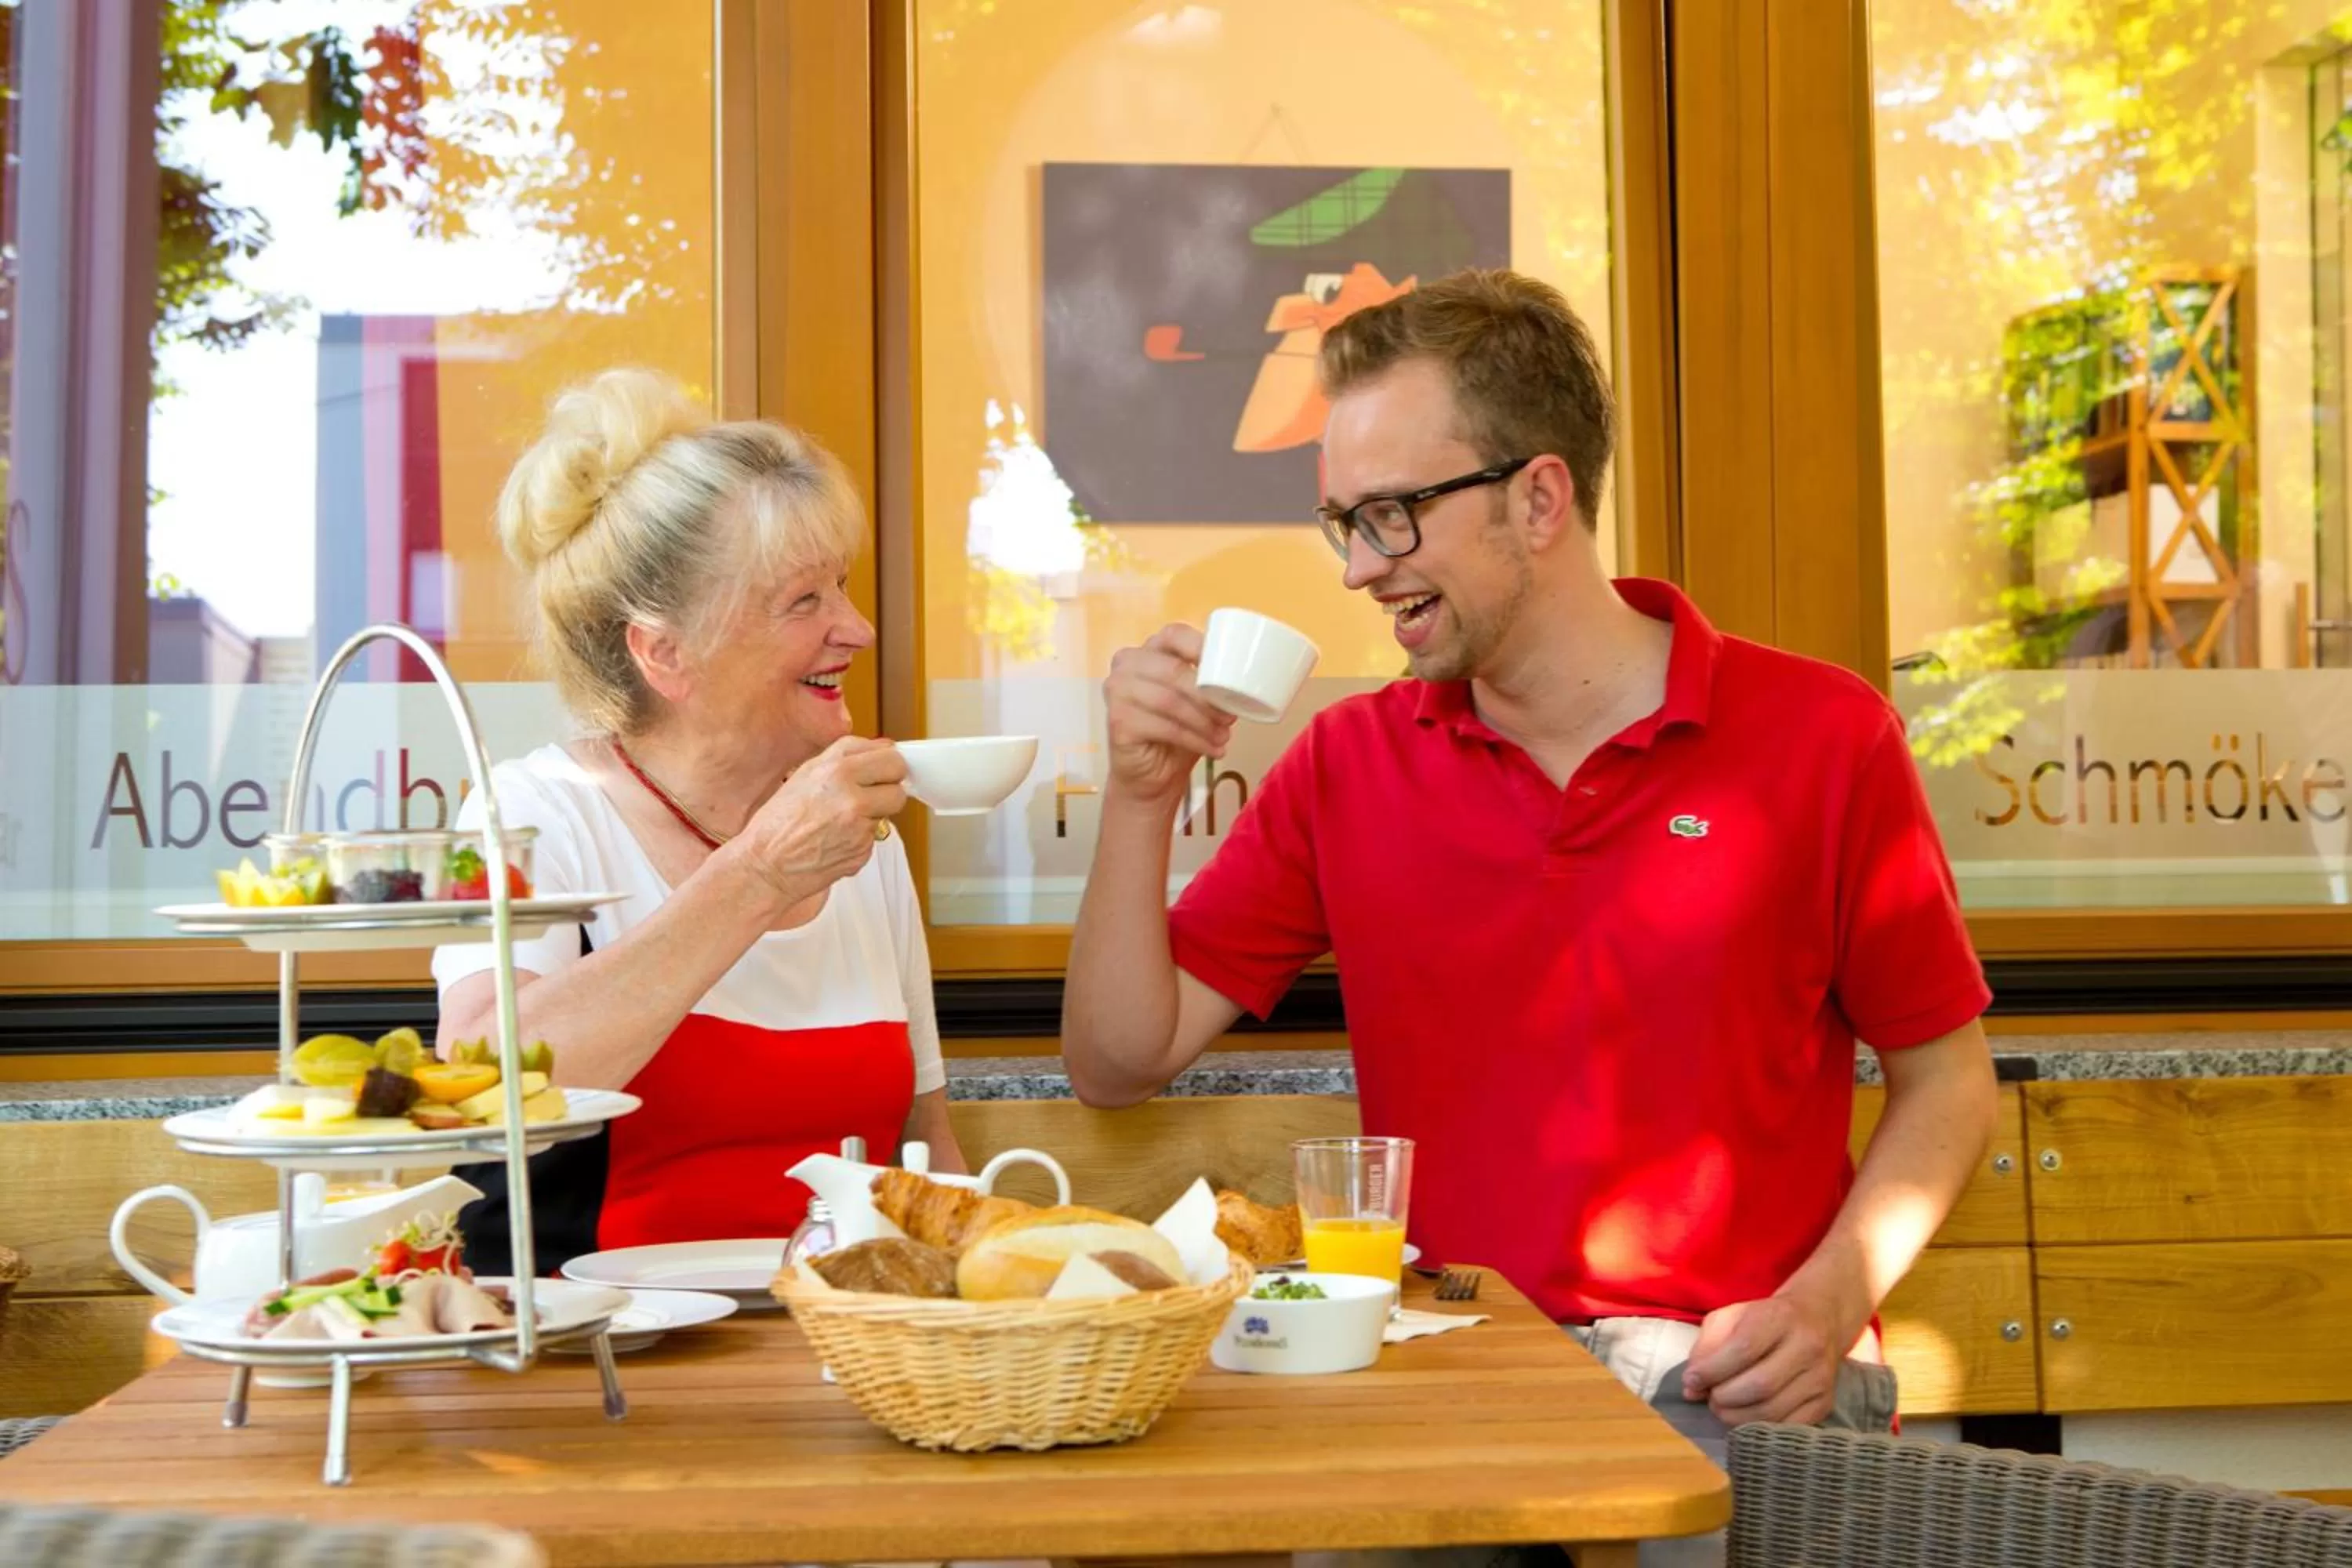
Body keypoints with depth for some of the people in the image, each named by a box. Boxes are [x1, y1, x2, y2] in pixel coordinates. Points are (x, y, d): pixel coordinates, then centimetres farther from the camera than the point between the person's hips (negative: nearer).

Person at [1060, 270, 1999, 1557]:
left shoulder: (1824, 739, -2)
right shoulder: (1344, 764, 6)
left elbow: (1946, 1076, 6)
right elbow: (1117, 1063, 6)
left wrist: (1828, 1304, -10)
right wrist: (1140, 797, -7)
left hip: (1727, 1374, -2)